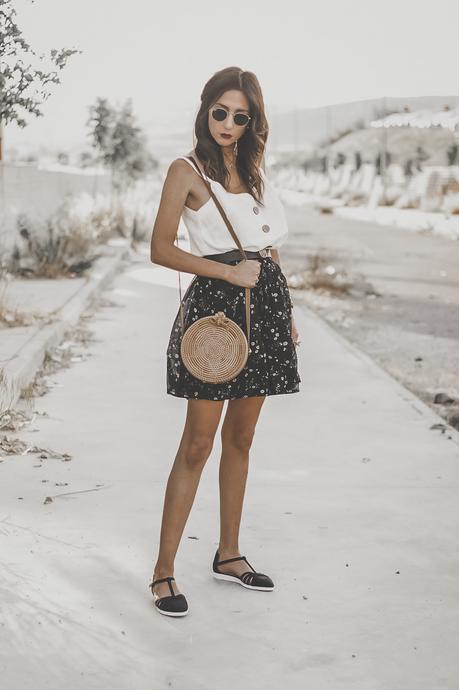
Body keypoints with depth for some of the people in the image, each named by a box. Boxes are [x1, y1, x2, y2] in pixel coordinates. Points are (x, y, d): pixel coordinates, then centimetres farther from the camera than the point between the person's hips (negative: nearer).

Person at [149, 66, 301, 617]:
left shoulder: (253, 167, 15)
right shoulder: (187, 170, -4)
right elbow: (161, 250, -9)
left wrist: (285, 311, 16)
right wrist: (231, 272, -15)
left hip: (265, 302, 6)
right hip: (216, 303, -6)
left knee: (241, 438, 12)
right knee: (198, 443, -6)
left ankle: (228, 555, 24)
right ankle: (163, 571, 3)